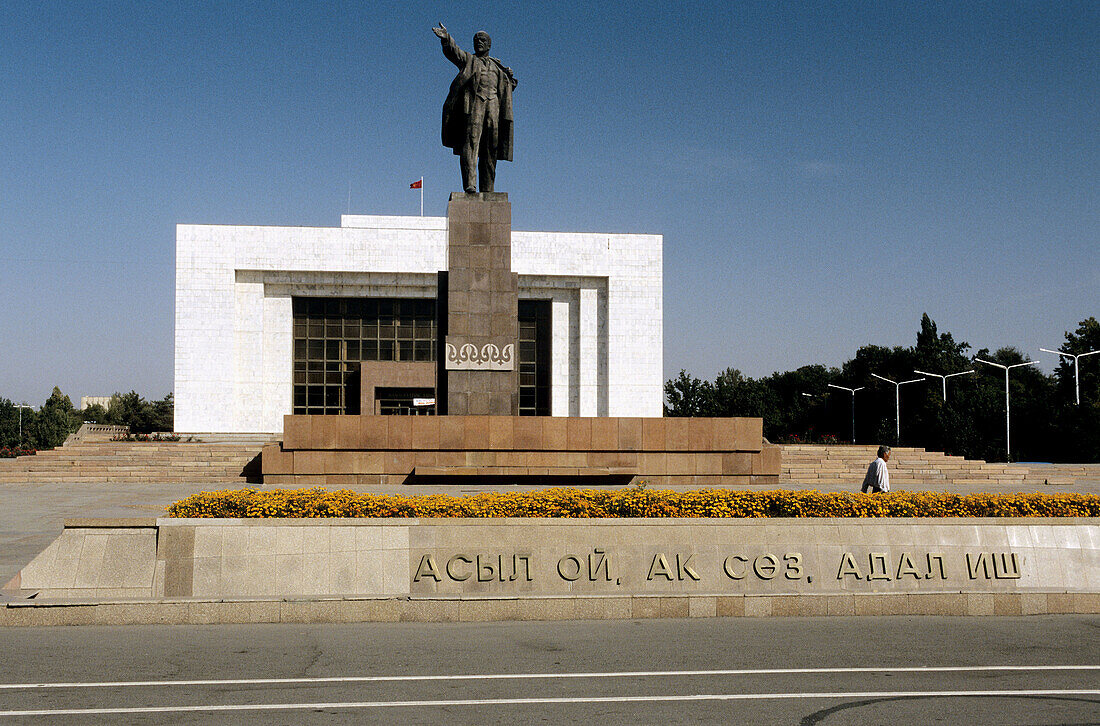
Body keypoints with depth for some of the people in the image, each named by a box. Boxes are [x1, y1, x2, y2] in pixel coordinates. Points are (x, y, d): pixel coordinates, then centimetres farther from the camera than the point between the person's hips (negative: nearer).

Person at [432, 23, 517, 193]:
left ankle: (487, 190, -1)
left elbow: (506, 91, 30)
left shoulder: (497, 66, 29)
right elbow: (452, 51, -2)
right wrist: (446, 38, -23)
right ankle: (470, 184, -30)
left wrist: (510, 79, 8)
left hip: (493, 105, 4)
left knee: (491, 150, -2)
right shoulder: (467, 59, 18)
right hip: (472, 103, -3)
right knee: (471, 142, -20)